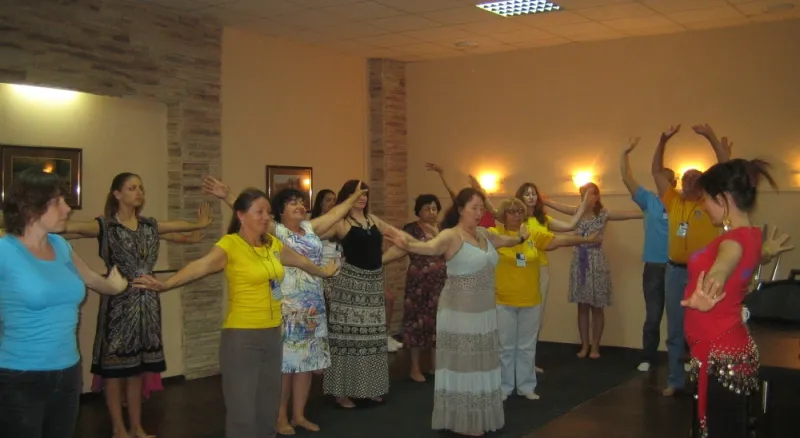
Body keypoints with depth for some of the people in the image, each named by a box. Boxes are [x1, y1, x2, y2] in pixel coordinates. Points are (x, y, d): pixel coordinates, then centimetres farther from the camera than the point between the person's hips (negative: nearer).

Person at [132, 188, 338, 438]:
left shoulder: (273, 244, 8)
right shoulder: (230, 244, -13)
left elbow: (300, 261, 28)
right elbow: (201, 266, -30)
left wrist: (323, 272, 44)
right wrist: (165, 284, -47)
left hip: (273, 335, 7)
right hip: (241, 337, -7)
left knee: (268, 408, 15)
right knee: (243, 412, -2)